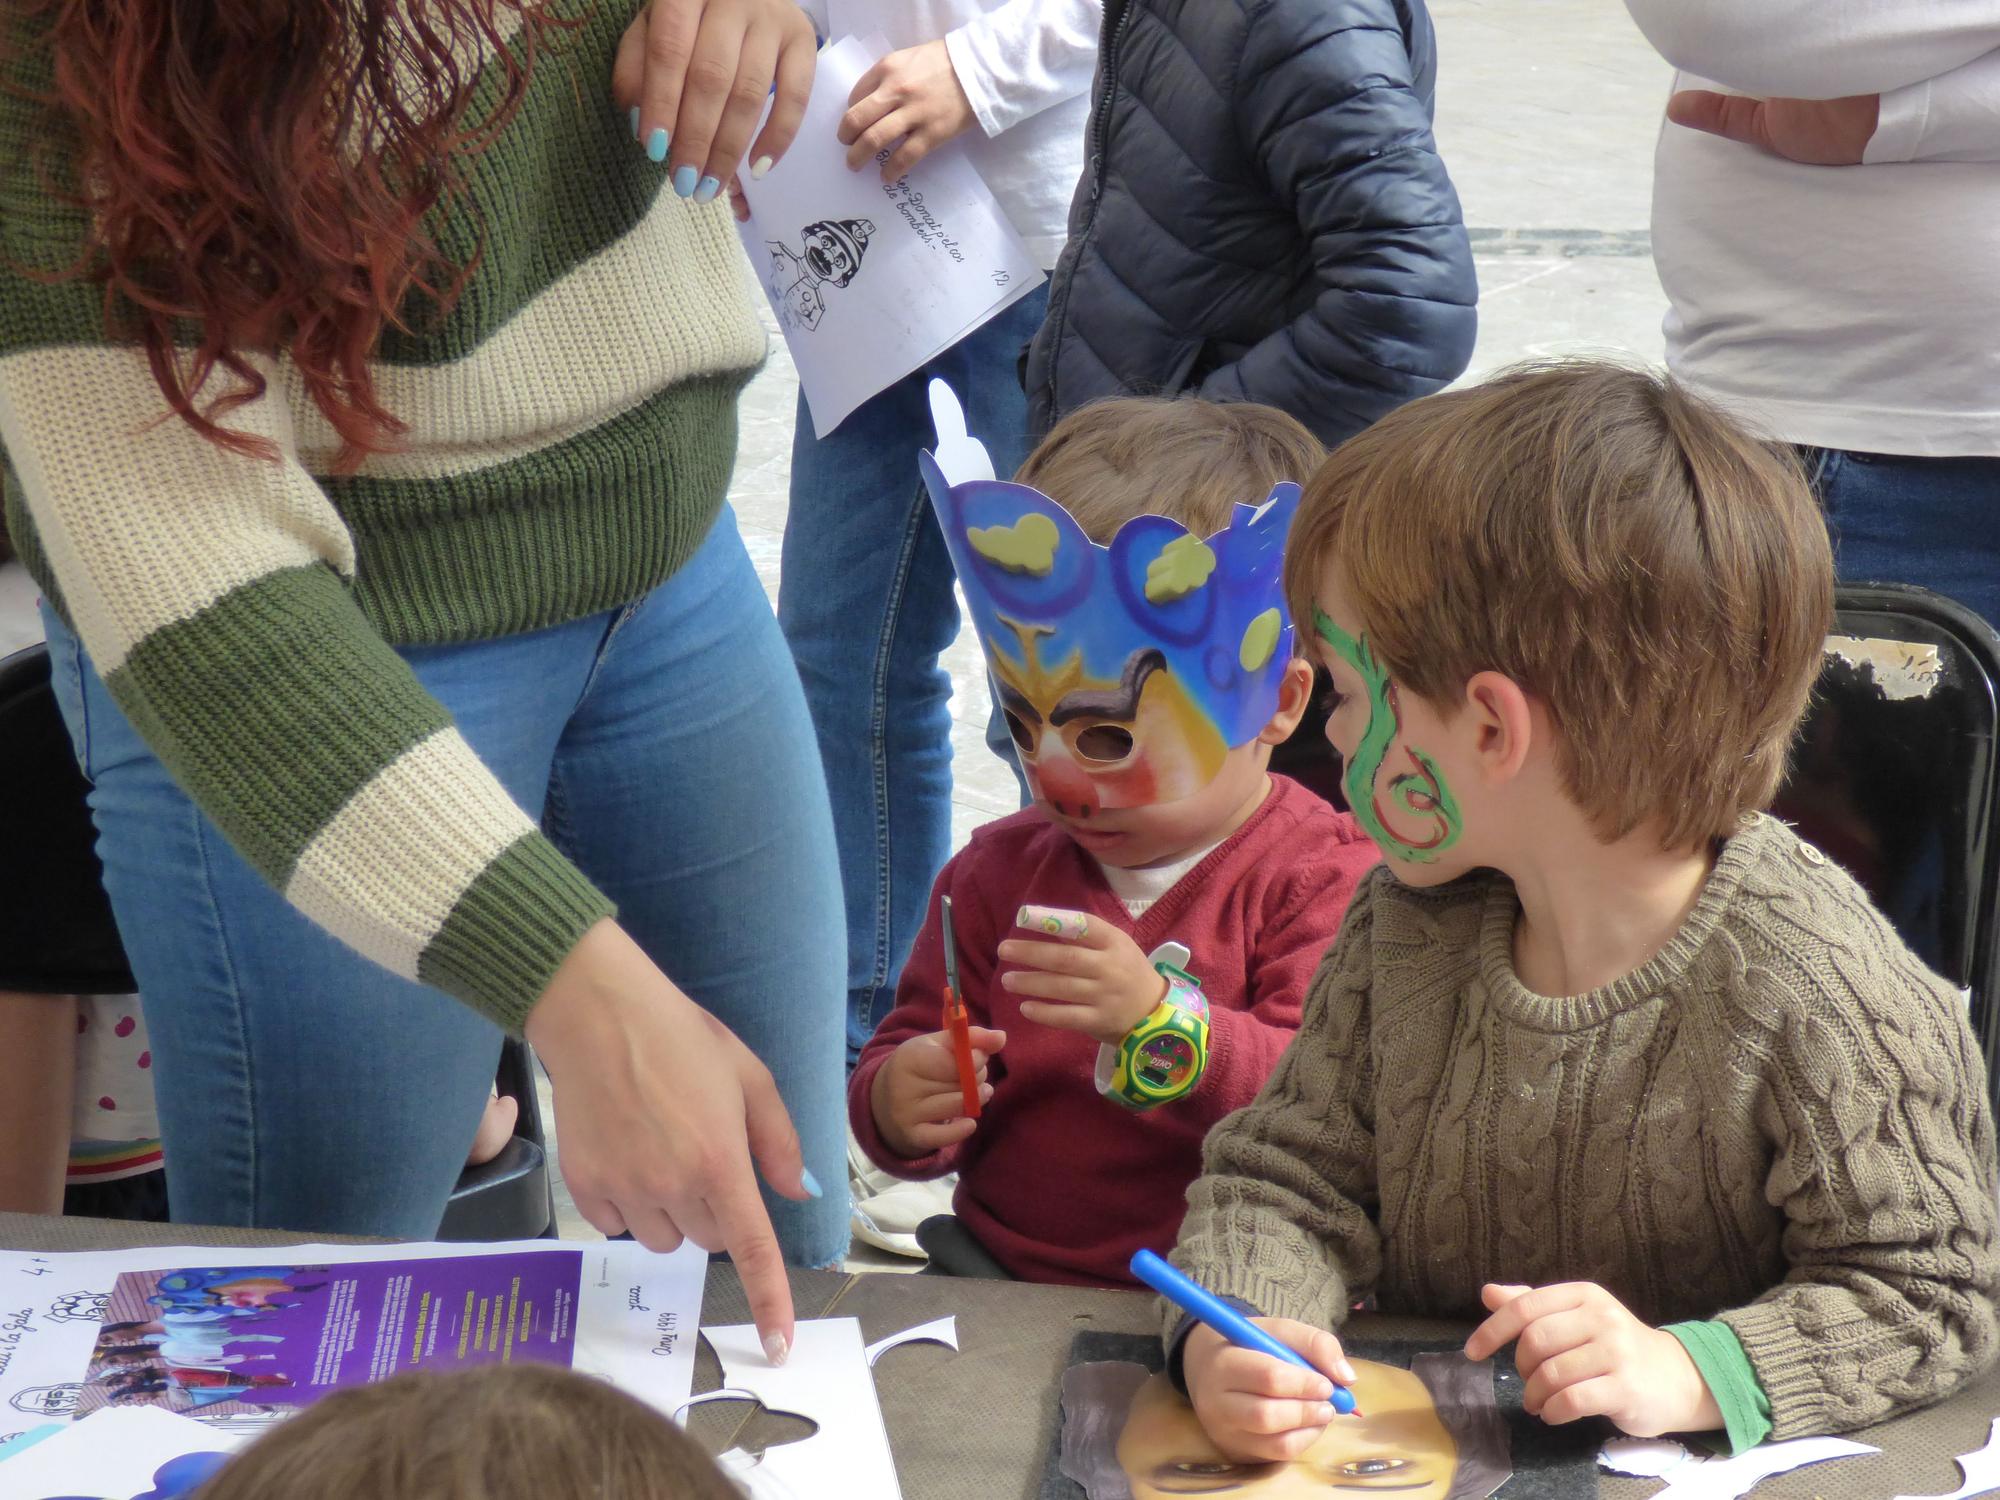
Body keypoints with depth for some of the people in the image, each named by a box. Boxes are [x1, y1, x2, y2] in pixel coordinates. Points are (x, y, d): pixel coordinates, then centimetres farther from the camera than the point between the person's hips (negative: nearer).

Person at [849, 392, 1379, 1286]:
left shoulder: (1326, 879, -3)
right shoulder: (998, 871, 13)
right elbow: (901, 1050, 16)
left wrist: (1161, 1026, -27)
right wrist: (895, 1106, -8)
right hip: (1001, 1291, 4)